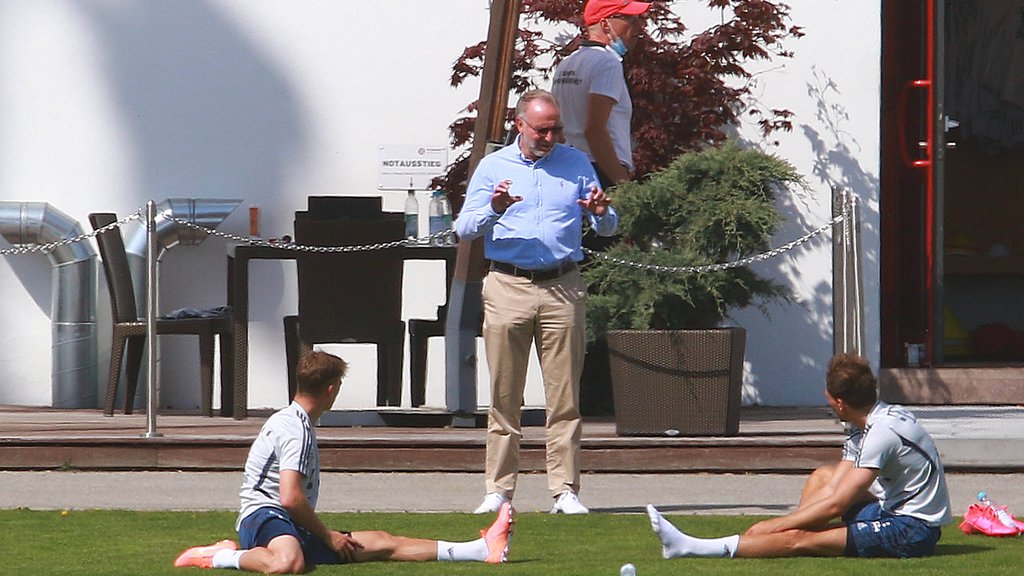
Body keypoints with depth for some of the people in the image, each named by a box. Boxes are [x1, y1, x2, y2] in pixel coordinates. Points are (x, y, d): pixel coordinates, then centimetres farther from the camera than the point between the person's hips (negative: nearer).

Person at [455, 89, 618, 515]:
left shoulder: (576, 164, 12)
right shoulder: (493, 167, 10)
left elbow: (607, 228, 11)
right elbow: (464, 229, 4)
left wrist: (600, 212, -12)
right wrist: (494, 210, -16)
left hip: (563, 288, 0)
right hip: (507, 287, 0)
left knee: (564, 396, -2)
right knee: (504, 395, 0)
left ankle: (565, 490, 0)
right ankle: (499, 489, 4)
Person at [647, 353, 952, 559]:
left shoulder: (883, 431, -21)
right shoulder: (865, 426, 10)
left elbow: (835, 505, -21)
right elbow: (832, 491, 8)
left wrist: (770, 527, -13)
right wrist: (766, 528, -1)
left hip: (912, 532, -10)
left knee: (798, 539, -19)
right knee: (823, 477, 18)